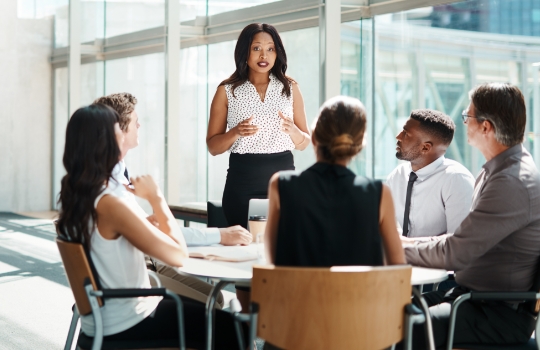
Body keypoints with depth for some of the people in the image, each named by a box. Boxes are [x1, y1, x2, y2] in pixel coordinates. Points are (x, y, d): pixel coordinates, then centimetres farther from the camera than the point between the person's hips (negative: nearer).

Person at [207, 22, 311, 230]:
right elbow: (213, 146, 3)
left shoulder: (290, 88, 7)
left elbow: (304, 144, 10)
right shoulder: (227, 91, 3)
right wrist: (235, 133, -16)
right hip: (242, 182, -1)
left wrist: (292, 130, -11)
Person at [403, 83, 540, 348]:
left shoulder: (513, 183, -21)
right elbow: (467, 240, 20)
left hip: (502, 314, -10)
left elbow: (455, 253, -21)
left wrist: (401, 248, -6)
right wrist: (412, 243, 9)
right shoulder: (496, 171, 13)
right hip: (472, 294, 10)